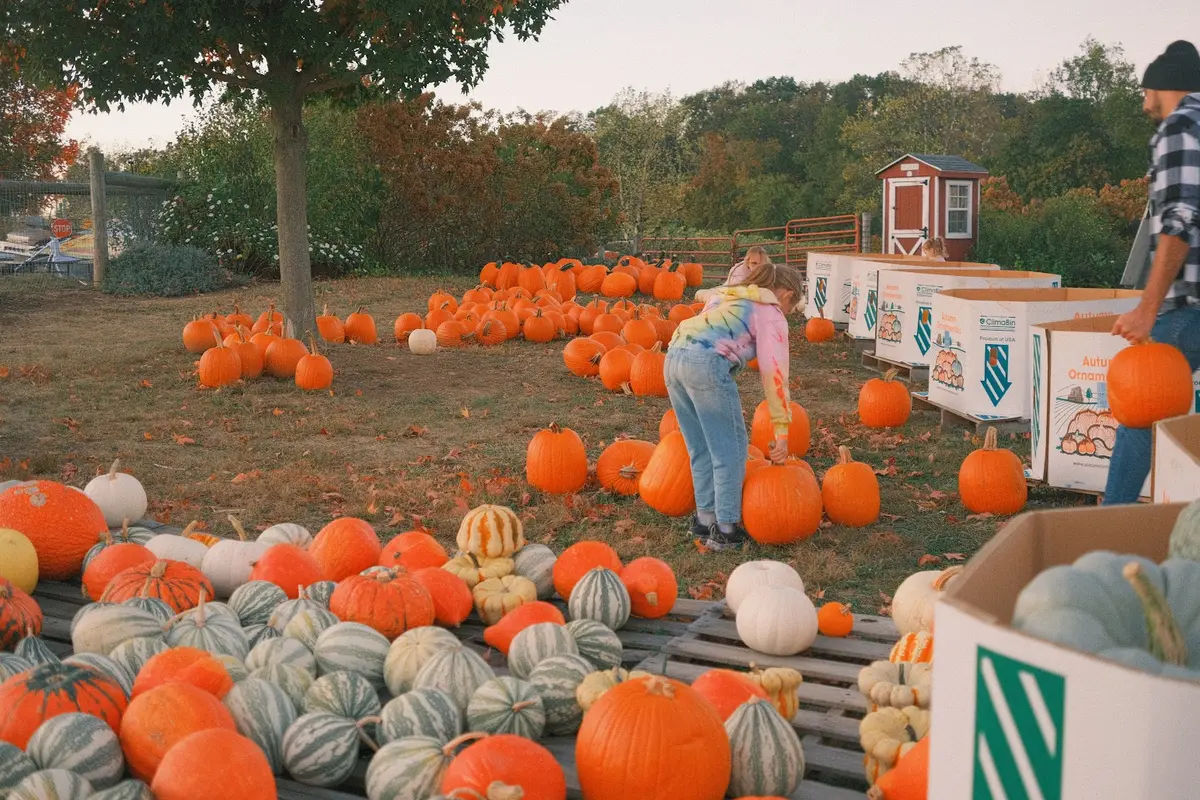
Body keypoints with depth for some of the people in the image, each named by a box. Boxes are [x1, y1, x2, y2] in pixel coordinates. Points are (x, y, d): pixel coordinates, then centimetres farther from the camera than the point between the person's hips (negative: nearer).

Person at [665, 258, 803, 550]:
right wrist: (782, 432, 2)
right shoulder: (771, 313, 9)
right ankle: (725, 529, 7)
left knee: (700, 450, 18)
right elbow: (774, 373, 1)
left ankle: (705, 520, 25)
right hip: (707, 364, -7)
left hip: (674, 358, 7)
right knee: (730, 450, 5)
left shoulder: (726, 295, 30)